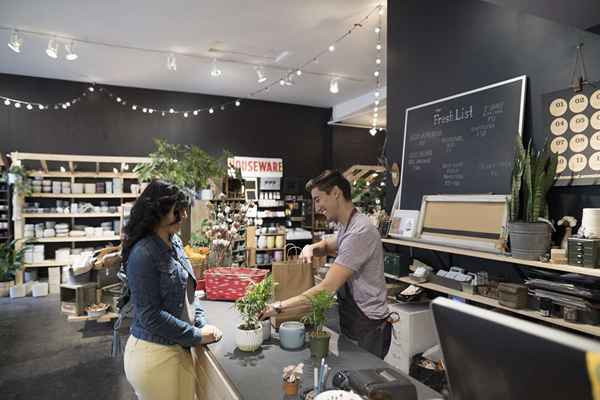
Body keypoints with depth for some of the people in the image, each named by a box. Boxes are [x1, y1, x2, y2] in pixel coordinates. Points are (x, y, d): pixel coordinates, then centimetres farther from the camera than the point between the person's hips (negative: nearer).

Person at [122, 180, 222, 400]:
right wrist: (197, 335, -15)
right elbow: (151, 316, -21)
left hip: (179, 348, 7)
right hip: (154, 354, -7)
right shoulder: (143, 254, -22)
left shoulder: (175, 242, 1)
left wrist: (202, 324, 0)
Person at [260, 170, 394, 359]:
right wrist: (311, 247, 4)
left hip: (368, 328, -9)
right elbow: (330, 245, 28)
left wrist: (280, 307, -25)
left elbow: (327, 288, -29)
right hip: (351, 322, 9)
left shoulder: (360, 232, -25)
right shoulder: (346, 226, 7)